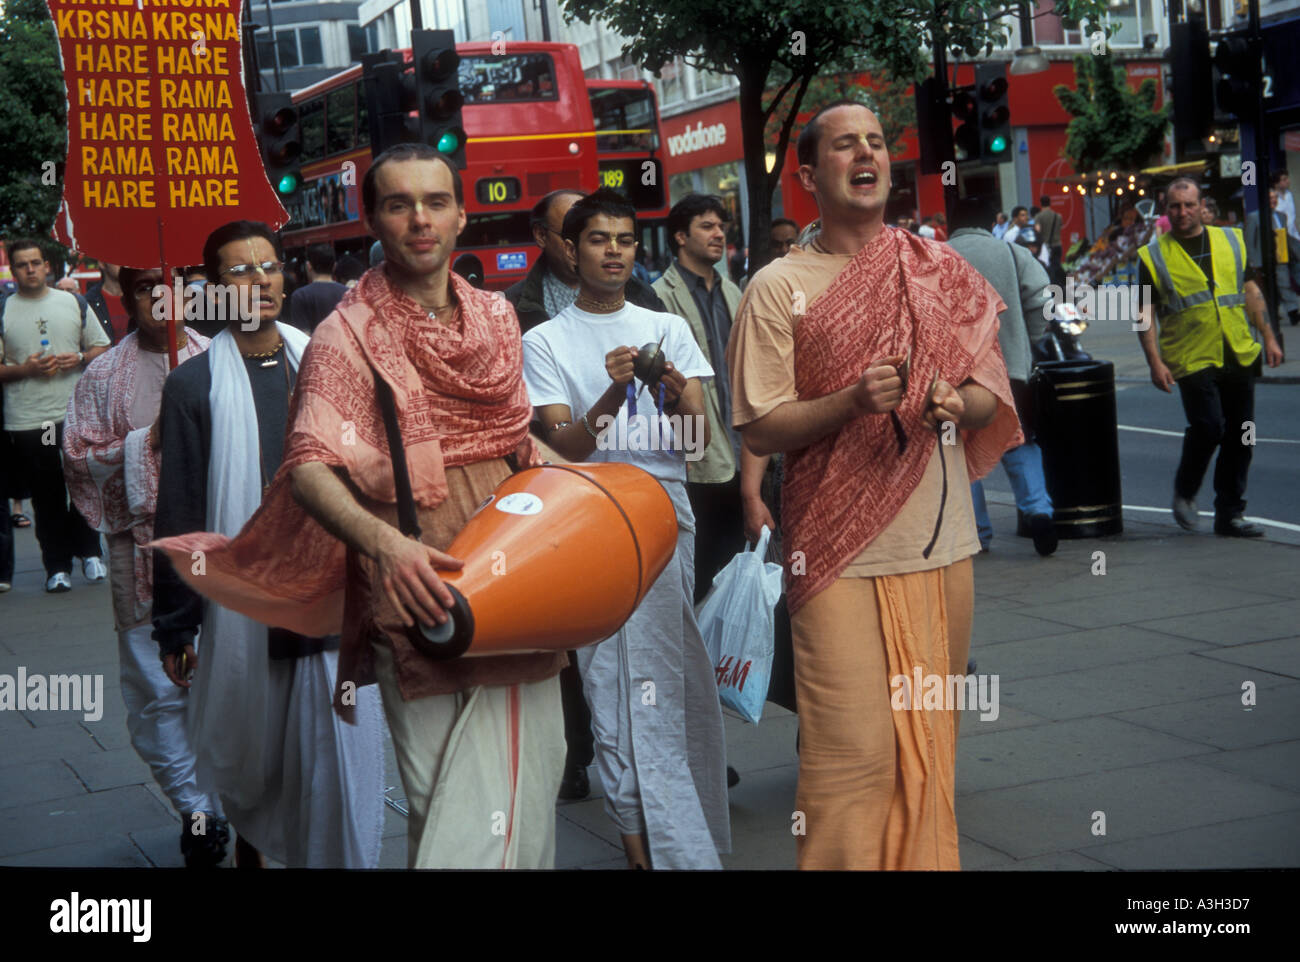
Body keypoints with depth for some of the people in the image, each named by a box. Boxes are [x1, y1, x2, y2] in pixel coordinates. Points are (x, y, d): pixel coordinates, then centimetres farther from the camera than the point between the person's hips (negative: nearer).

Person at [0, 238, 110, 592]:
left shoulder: (75, 304, 8)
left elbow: (102, 348, 14)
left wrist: (80, 358, -6)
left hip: (77, 415, 2)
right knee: (46, 497, 2)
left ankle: (89, 551, 23)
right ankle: (57, 566, 9)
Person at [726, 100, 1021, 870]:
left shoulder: (942, 273, 9)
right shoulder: (779, 287, -1)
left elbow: (991, 395, 13)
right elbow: (759, 430, -4)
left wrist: (958, 403, -10)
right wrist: (853, 401, -20)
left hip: (944, 546, 4)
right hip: (843, 552, -4)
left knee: (933, 746, 11)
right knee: (855, 753, -8)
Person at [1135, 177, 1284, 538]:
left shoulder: (1231, 240, 12)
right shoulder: (1153, 255, 1)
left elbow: (1251, 291, 17)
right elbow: (1145, 313, -1)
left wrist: (1269, 337, 10)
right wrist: (1155, 362, -9)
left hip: (1239, 356, 4)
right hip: (1192, 359, -4)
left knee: (1240, 435, 5)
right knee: (1208, 427, -17)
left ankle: (1230, 514, 16)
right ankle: (1184, 492, 9)